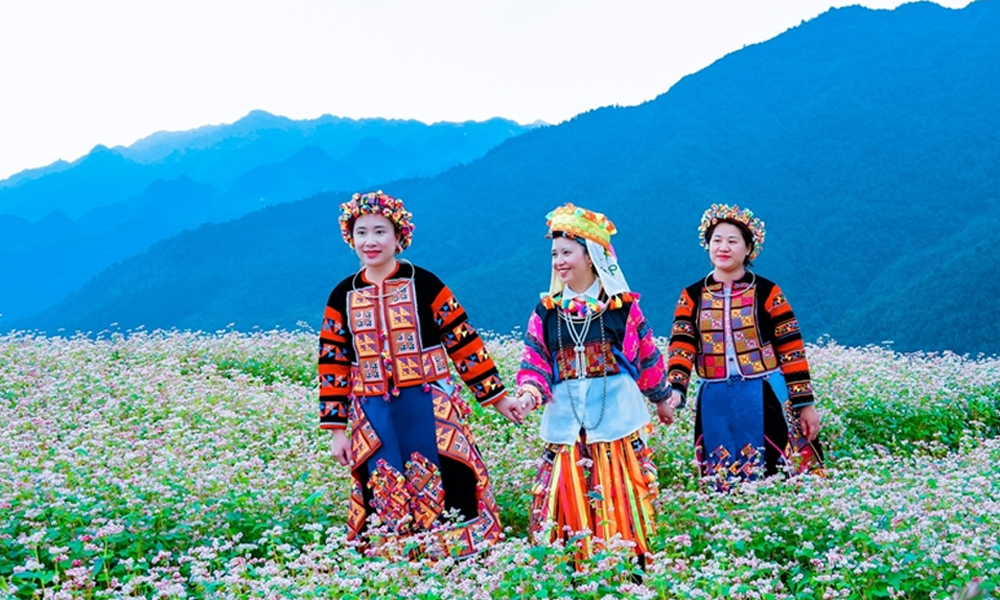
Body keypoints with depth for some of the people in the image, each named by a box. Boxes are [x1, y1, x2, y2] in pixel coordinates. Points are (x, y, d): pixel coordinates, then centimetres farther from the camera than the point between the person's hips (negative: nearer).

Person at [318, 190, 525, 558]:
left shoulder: (424, 285, -1)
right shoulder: (342, 297, 7)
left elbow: (463, 342, 1)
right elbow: (333, 365, 9)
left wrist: (497, 396, 1)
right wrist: (337, 430, 6)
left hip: (430, 409, -3)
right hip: (373, 416, 3)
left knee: (445, 489, -5)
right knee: (383, 499, 5)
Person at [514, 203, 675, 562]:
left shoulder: (622, 306, 0)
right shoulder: (546, 312, 7)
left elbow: (646, 356, 8)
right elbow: (535, 361, 5)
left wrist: (661, 398, 16)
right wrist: (530, 393, -14)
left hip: (616, 415, -2)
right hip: (565, 421, 2)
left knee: (620, 499, -1)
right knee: (570, 499, 1)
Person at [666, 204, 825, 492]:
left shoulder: (767, 292, 0)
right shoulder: (692, 296, 6)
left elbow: (791, 350, -1)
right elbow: (681, 347, -4)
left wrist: (805, 403, -4)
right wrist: (675, 390, -21)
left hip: (764, 399, -2)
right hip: (715, 404, 2)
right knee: (724, 487, 7)